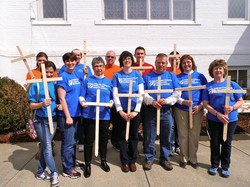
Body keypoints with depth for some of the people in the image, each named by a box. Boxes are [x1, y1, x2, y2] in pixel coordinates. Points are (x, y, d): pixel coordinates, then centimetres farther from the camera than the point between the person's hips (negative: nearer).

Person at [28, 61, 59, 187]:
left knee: (45, 147, 13)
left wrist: (59, 106, -10)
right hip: (40, 121, -4)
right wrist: (42, 104, -27)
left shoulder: (55, 84, 3)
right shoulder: (36, 85, -7)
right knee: (47, 147, -4)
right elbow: (32, 105, -8)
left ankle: (40, 171, 28)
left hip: (53, 120, 4)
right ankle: (54, 173, 10)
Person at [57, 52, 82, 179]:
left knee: (73, 141, 18)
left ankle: (72, 163, 34)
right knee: (68, 143, 1)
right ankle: (67, 169, 15)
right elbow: (62, 98, -15)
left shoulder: (77, 76, 10)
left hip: (76, 113, 7)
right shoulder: (63, 76, -11)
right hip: (66, 115, -7)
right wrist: (68, 116, -17)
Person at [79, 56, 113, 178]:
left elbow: (113, 98, 8)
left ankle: (103, 161, 35)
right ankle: (87, 164, 22)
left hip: (104, 115, 2)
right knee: (88, 140, 5)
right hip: (89, 115, -1)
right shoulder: (87, 81, 4)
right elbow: (81, 96, 2)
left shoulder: (109, 82, 8)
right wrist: (82, 102, -19)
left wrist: (111, 103, -13)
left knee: (103, 139, 14)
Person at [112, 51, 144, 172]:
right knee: (123, 136, 7)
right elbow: (115, 94, -3)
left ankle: (132, 160, 25)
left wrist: (136, 111, -11)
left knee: (133, 136, 10)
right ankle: (125, 161, 22)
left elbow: (141, 93, -2)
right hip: (122, 111, -1)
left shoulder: (137, 75, 3)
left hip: (135, 110, 1)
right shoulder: (117, 76, 1)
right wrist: (120, 111, -11)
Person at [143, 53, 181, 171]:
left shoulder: (172, 76, 9)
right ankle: (149, 159, 21)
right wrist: (151, 101, -18)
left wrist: (167, 100, -16)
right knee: (149, 137, 6)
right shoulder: (148, 77, 7)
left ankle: (164, 159, 27)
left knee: (166, 137, 11)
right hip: (151, 111, -1)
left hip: (166, 111, 1)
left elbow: (177, 93, 1)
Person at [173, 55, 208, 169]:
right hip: (181, 110, 0)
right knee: (183, 135, 6)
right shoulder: (177, 77, 4)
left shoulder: (200, 76, 6)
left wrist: (200, 106, -7)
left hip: (197, 110, 1)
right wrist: (183, 102, -16)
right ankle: (184, 158, 21)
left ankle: (193, 158, 22)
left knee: (194, 135, 6)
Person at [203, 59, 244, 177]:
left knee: (227, 143, 10)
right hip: (213, 120, 0)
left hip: (230, 120, 0)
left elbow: (240, 101, 3)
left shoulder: (232, 84, 0)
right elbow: (206, 104, -5)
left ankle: (225, 167, 27)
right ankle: (214, 165, 29)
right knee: (215, 143, 12)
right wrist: (218, 114, -16)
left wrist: (232, 108, -17)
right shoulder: (208, 86, -1)